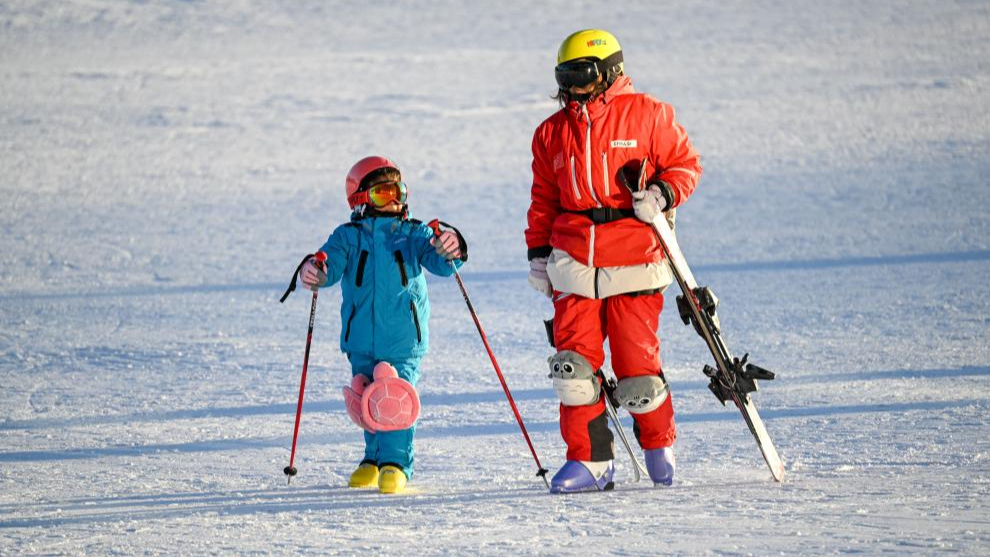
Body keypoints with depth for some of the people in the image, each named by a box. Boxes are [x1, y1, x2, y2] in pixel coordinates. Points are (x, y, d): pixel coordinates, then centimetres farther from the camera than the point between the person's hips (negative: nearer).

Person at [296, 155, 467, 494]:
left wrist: (449, 252, -34)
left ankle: (395, 463, 1)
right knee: (367, 402, 9)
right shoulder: (349, 237, 5)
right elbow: (332, 262, -9)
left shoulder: (413, 234, 4)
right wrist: (316, 273, -33)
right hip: (361, 340, 2)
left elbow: (435, 260, -9)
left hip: (403, 339, -2)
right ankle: (374, 458, 27)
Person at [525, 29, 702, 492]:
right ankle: (589, 459, 4)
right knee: (574, 365, -6)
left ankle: (659, 444, 21)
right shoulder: (552, 133, 15)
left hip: (634, 263, -4)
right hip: (574, 264, 4)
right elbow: (544, 200, 21)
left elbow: (685, 163, 6)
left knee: (637, 368, -4)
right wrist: (538, 253, 14)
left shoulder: (646, 115, 2)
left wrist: (663, 194, -13)